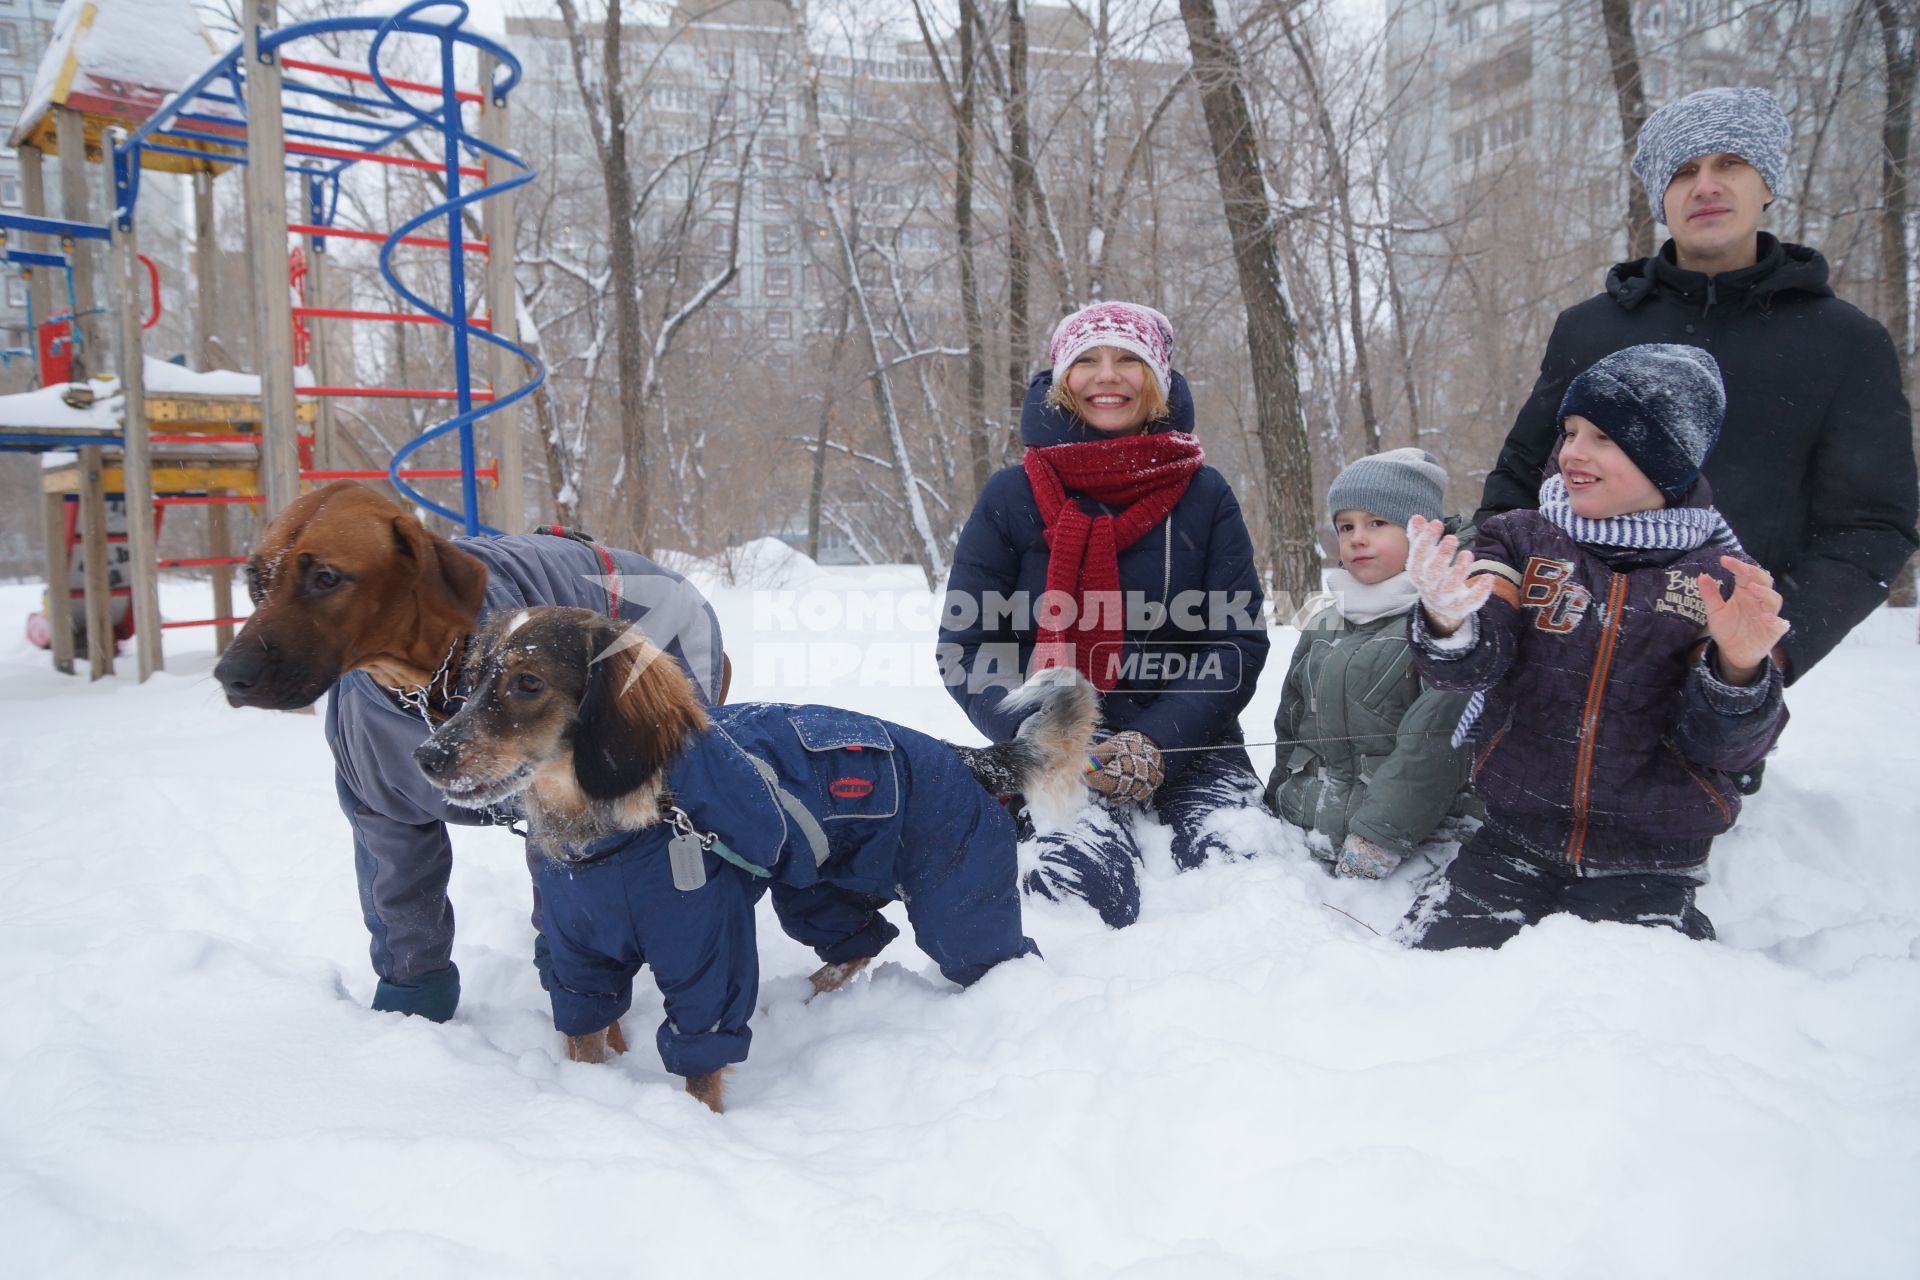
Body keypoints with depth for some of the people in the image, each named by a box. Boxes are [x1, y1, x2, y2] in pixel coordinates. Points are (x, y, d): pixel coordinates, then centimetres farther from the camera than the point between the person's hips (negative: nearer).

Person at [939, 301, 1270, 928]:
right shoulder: (1012, 496, 2)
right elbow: (964, 647, 0)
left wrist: (1156, 741, -15)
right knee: (1079, 885, -30)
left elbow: (1240, 643, 1)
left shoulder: (1204, 495, 5)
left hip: (1190, 751, 2)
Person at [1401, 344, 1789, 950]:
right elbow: (1472, 665, -15)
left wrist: (1739, 667, -25)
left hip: (1649, 864, -1)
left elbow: (1724, 749, -4)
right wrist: (1446, 623, -39)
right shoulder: (1521, 538, 2)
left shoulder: (1723, 578, 1)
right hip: (1514, 838, 1)